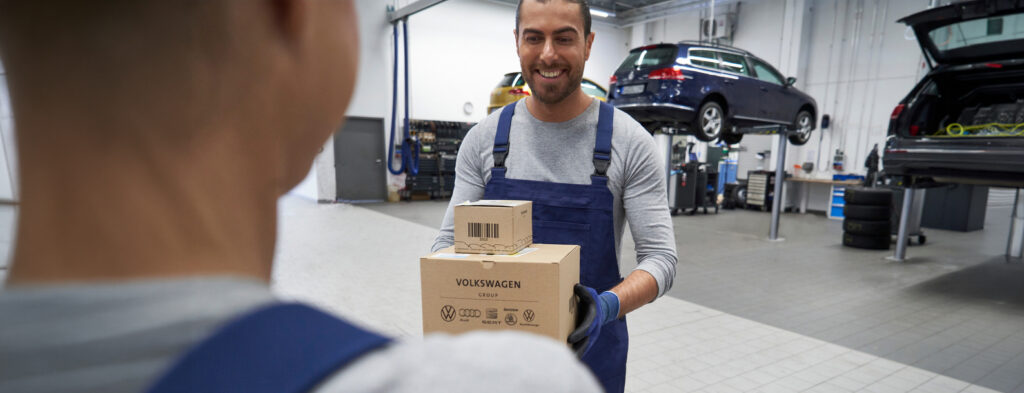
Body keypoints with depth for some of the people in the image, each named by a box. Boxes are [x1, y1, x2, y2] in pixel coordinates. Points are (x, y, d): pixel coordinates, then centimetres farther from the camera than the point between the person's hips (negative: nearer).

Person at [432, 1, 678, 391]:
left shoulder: (630, 142, -12)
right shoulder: (483, 139, -5)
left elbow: (659, 254, -12)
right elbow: (451, 239, -2)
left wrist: (609, 305, -31)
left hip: (590, 343, -1)